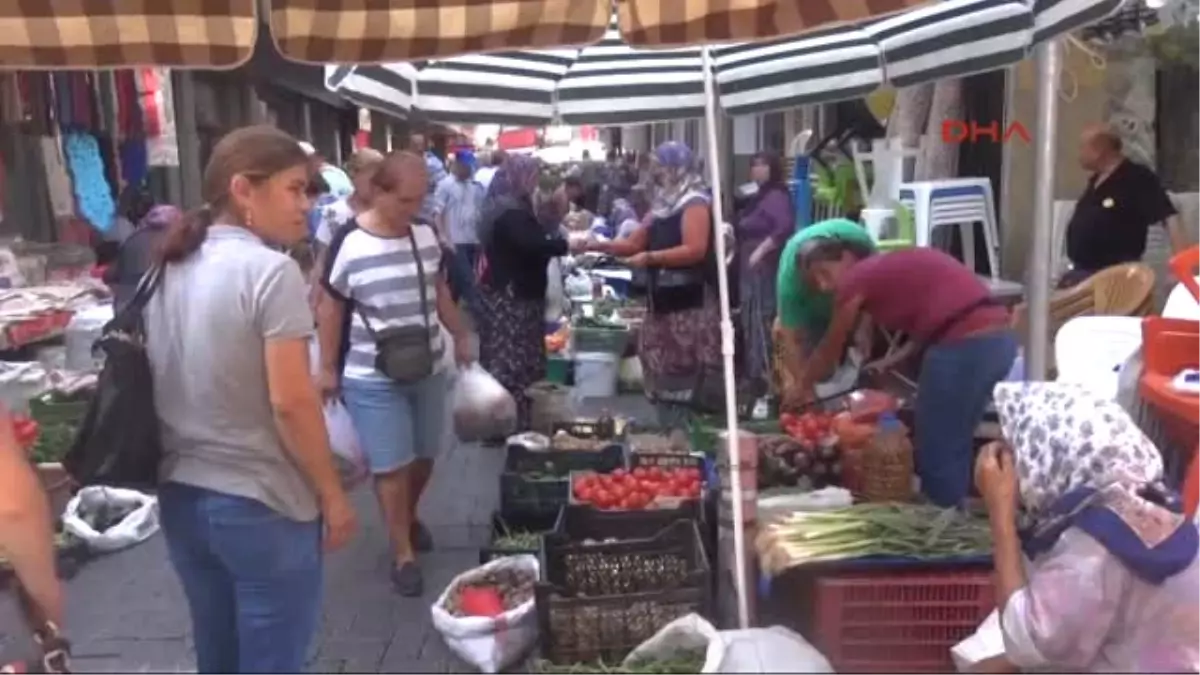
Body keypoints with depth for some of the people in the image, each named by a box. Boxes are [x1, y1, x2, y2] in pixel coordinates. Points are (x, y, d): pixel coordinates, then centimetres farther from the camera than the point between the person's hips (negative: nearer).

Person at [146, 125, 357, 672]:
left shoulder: (168, 268, 5)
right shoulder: (270, 271, -18)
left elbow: (158, 385, 11)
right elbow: (291, 402, -20)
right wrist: (332, 495, -9)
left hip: (180, 497, 7)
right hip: (260, 505, -7)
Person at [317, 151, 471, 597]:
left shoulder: (427, 235, 1)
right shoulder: (349, 244, -15)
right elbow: (331, 309, -8)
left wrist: (460, 335, 18)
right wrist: (328, 368, -6)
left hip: (428, 369, 5)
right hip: (372, 378, -5)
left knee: (425, 454, 16)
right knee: (391, 466, 1)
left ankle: (409, 517, 43)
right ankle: (403, 554, 16)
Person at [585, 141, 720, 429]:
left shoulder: (695, 203, -8)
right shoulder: (663, 205, 18)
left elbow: (695, 250, -20)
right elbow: (634, 243, 20)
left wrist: (650, 258, -18)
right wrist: (598, 245, 6)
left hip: (691, 303, -9)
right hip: (665, 302, 9)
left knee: (689, 376, -9)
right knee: (665, 374, 10)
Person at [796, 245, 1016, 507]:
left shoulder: (857, 279, 2)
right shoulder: (895, 266, 25)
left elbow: (830, 349, 13)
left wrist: (804, 388, 27)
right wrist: (894, 360, 24)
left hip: (964, 346, -9)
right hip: (1001, 338, 9)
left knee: (936, 452, 7)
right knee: (953, 445, 22)